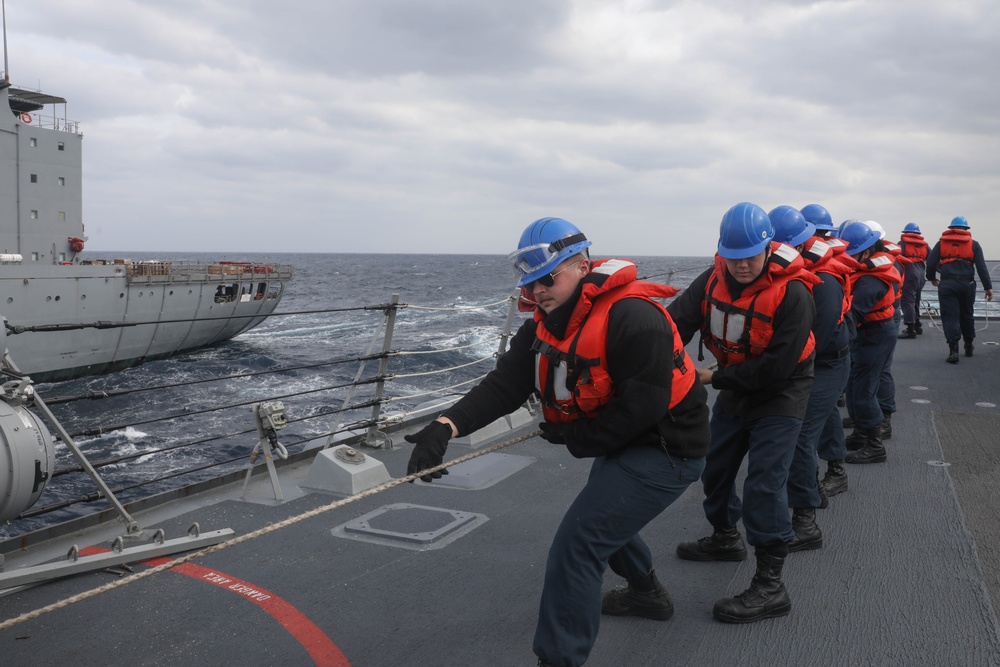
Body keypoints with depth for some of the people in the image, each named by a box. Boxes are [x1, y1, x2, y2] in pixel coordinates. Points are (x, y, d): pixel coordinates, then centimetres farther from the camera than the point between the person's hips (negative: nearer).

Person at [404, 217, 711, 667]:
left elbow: (642, 406, -29)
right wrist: (447, 425, -30)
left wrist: (577, 437, -18)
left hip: (665, 449, -10)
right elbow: (504, 383, -14)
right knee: (603, 515, 31)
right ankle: (647, 592, 59)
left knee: (578, 541, -17)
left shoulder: (633, 318, -28)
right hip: (619, 444, 10)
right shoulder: (545, 326, -1)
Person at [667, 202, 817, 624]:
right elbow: (678, 320, -18)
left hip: (779, 398, -7)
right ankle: (725, 538, 46)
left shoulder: (791, 293, -25)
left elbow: (777, 367, -27)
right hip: (734, 391, 7)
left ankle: (770, 587, -4)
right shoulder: (714, 280, -7)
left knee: (764, 485, -13)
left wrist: (716, 378, -21)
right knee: (715, 467, 20)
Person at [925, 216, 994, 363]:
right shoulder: (973, 244, 7)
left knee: (950, 316, -3)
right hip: (967, 284, 1)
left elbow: (930, 263, 3)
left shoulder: (941, 243, 7)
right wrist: (988, 287, 1)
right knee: (966, 315, 18)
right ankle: (969, 346, 30)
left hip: (947, 284, -1)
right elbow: (981, 267, 0)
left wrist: (932, 278, 21)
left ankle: (953, 350, -16)